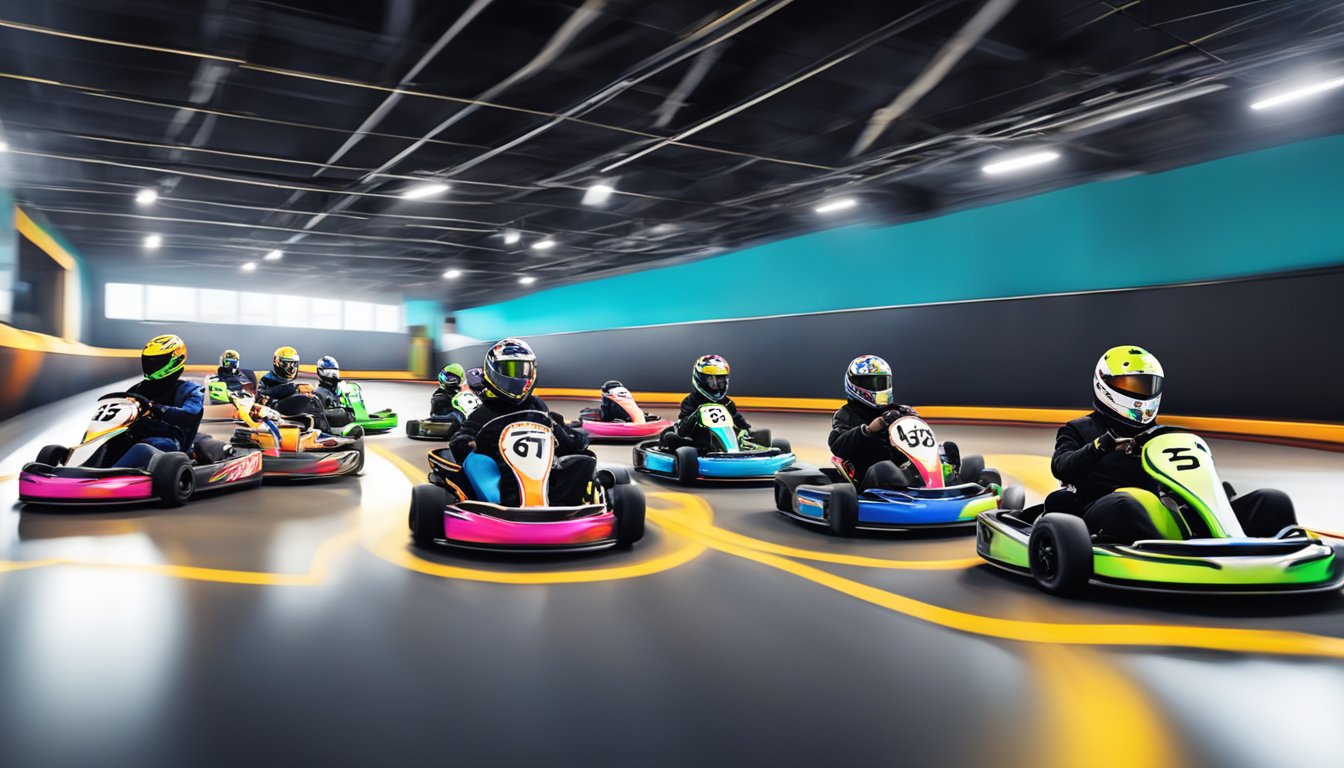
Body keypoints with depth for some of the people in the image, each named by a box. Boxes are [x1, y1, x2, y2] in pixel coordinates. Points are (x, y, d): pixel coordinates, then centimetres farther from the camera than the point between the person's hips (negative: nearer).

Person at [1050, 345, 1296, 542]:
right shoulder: (1079, 430, 18)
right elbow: (1062, 468, -2)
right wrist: (1102, 445, -17)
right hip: (1104, 508, -5)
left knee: (1274, 500, -15)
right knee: (1123, 504, -43)